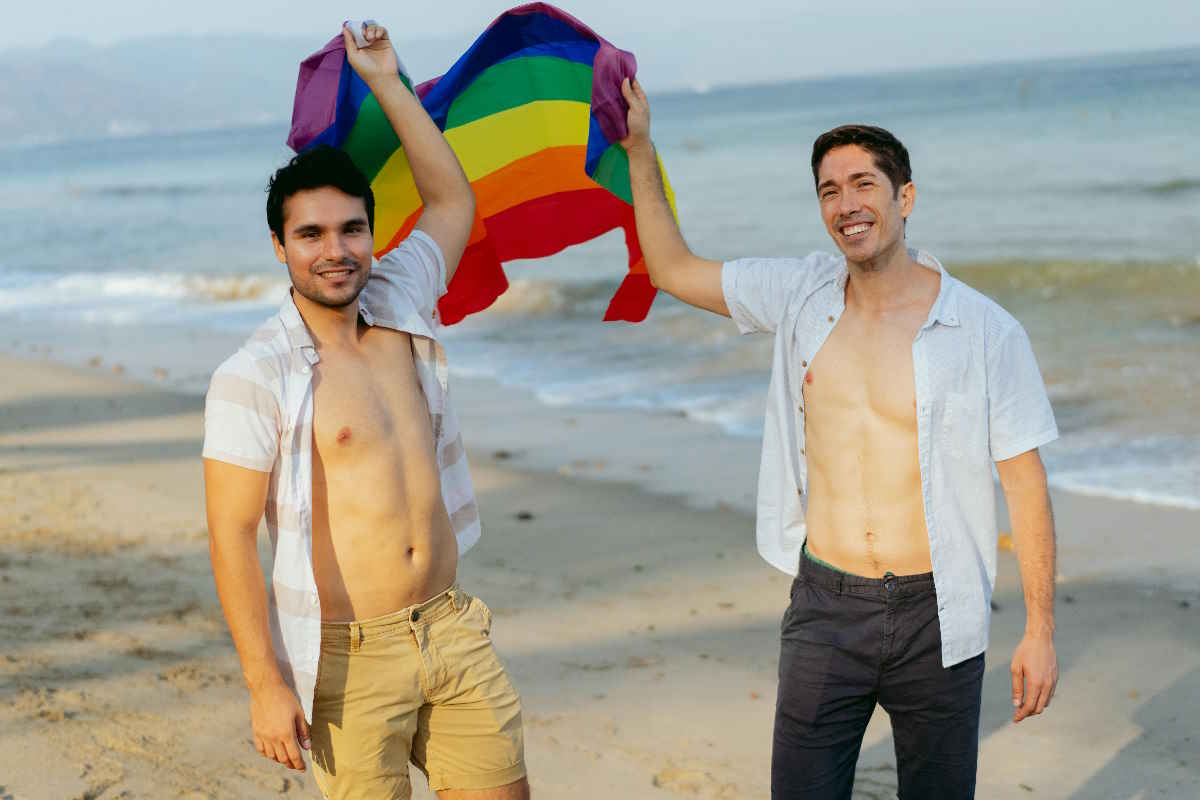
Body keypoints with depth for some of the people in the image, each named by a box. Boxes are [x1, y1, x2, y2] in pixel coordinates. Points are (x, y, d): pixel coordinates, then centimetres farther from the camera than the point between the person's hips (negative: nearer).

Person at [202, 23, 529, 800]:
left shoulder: (400, 310, 7)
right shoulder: (253, 378, -10)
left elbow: (453, 200, 22)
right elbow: (232, 537, -12)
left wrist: (387, 82, 18)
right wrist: (266, 684, -16)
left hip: (452, 628, 5)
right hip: (349, 656, -5)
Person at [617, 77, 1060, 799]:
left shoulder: (987, 332, -6)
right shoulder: (802, 296, 4)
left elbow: (1027, 488, -3)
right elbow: (674, 270, 14)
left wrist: (1041, 632, -4)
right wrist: (640, 150, 8)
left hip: (934, 620, -2)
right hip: (825, 608, 2)